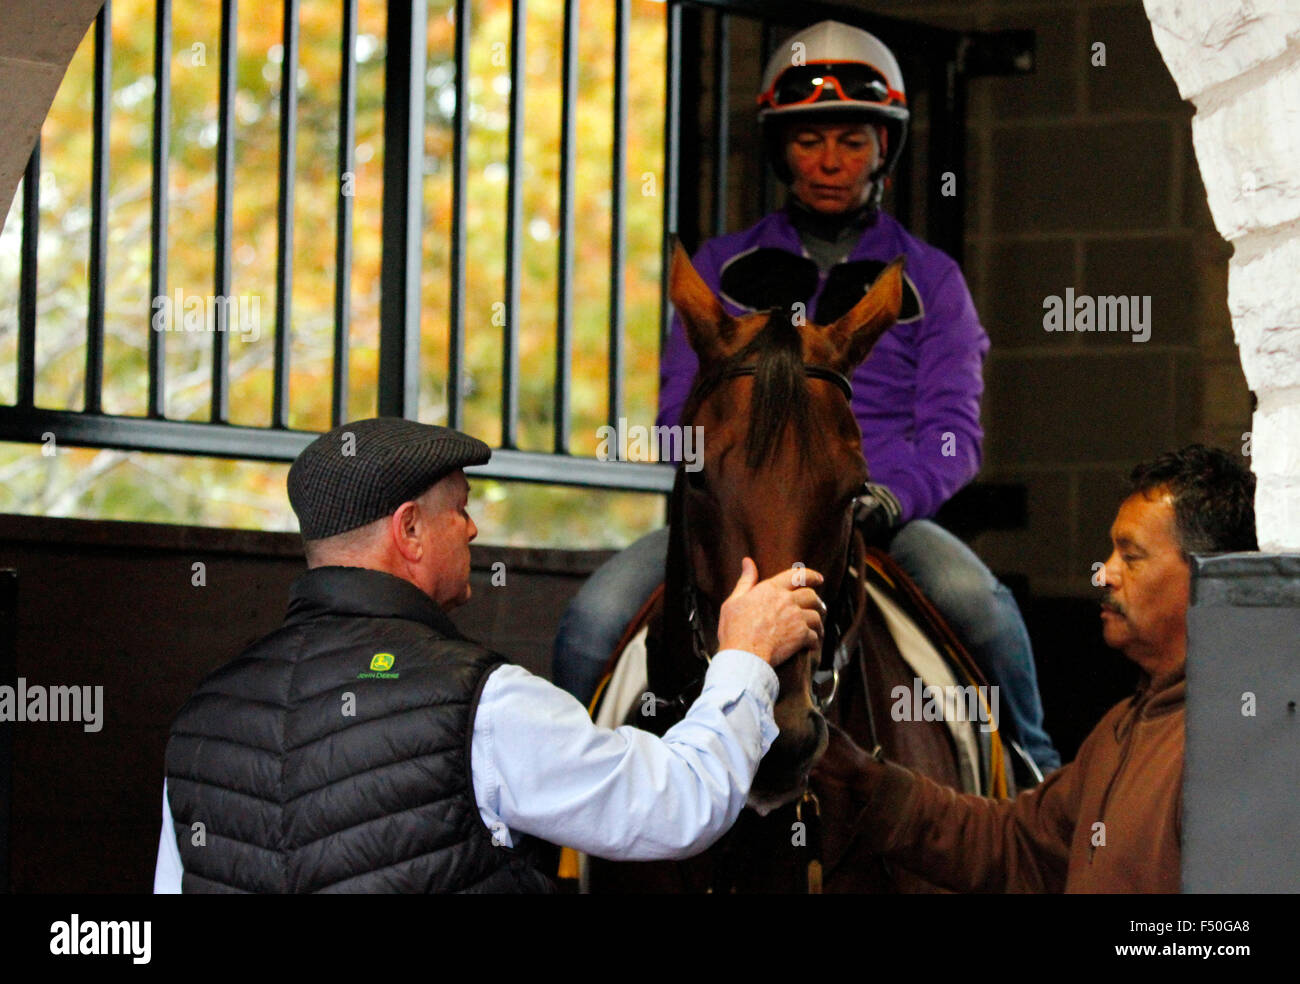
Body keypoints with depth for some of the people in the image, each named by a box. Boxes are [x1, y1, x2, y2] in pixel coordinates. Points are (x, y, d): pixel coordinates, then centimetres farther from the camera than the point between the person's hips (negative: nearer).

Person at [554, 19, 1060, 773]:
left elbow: (953, 428, 6)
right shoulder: (723, 269, 17)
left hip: (880, 518, -1)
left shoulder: (928, 279, 14)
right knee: (593, 621, -24)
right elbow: (683, 409, 13)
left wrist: (889, 494, -16)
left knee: (980, 606, -32)